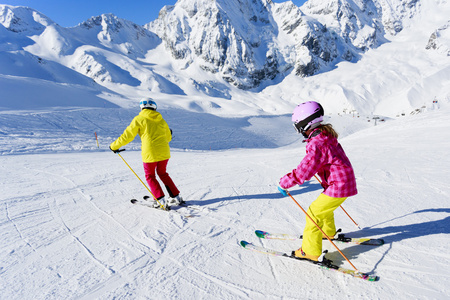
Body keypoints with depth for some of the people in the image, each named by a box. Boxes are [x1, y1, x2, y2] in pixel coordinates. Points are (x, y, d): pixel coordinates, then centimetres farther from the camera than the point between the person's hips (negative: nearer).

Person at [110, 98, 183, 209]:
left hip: (150, 154, -4)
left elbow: (127, 136, -2)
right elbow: (168, 138, 21)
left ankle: (161, 200, 7)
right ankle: (176, 197, 22)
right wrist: (169, 134, 45)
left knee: (150, 176, 14)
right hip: (164, 152, 5)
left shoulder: (139, 119, -1)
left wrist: (114, 146, 11)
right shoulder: (161, 120, 11)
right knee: (163, 174, 22)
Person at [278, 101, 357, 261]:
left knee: (314, 213, -2)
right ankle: (329, 232, 52)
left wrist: (284, 183, -20)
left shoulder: (317, 145, -26)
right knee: (324, 208, 28)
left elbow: (304, 172, -30)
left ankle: (310, 251, 6)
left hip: (338, 187, -10)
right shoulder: (327, 135, 5)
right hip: (346, 182, 10)